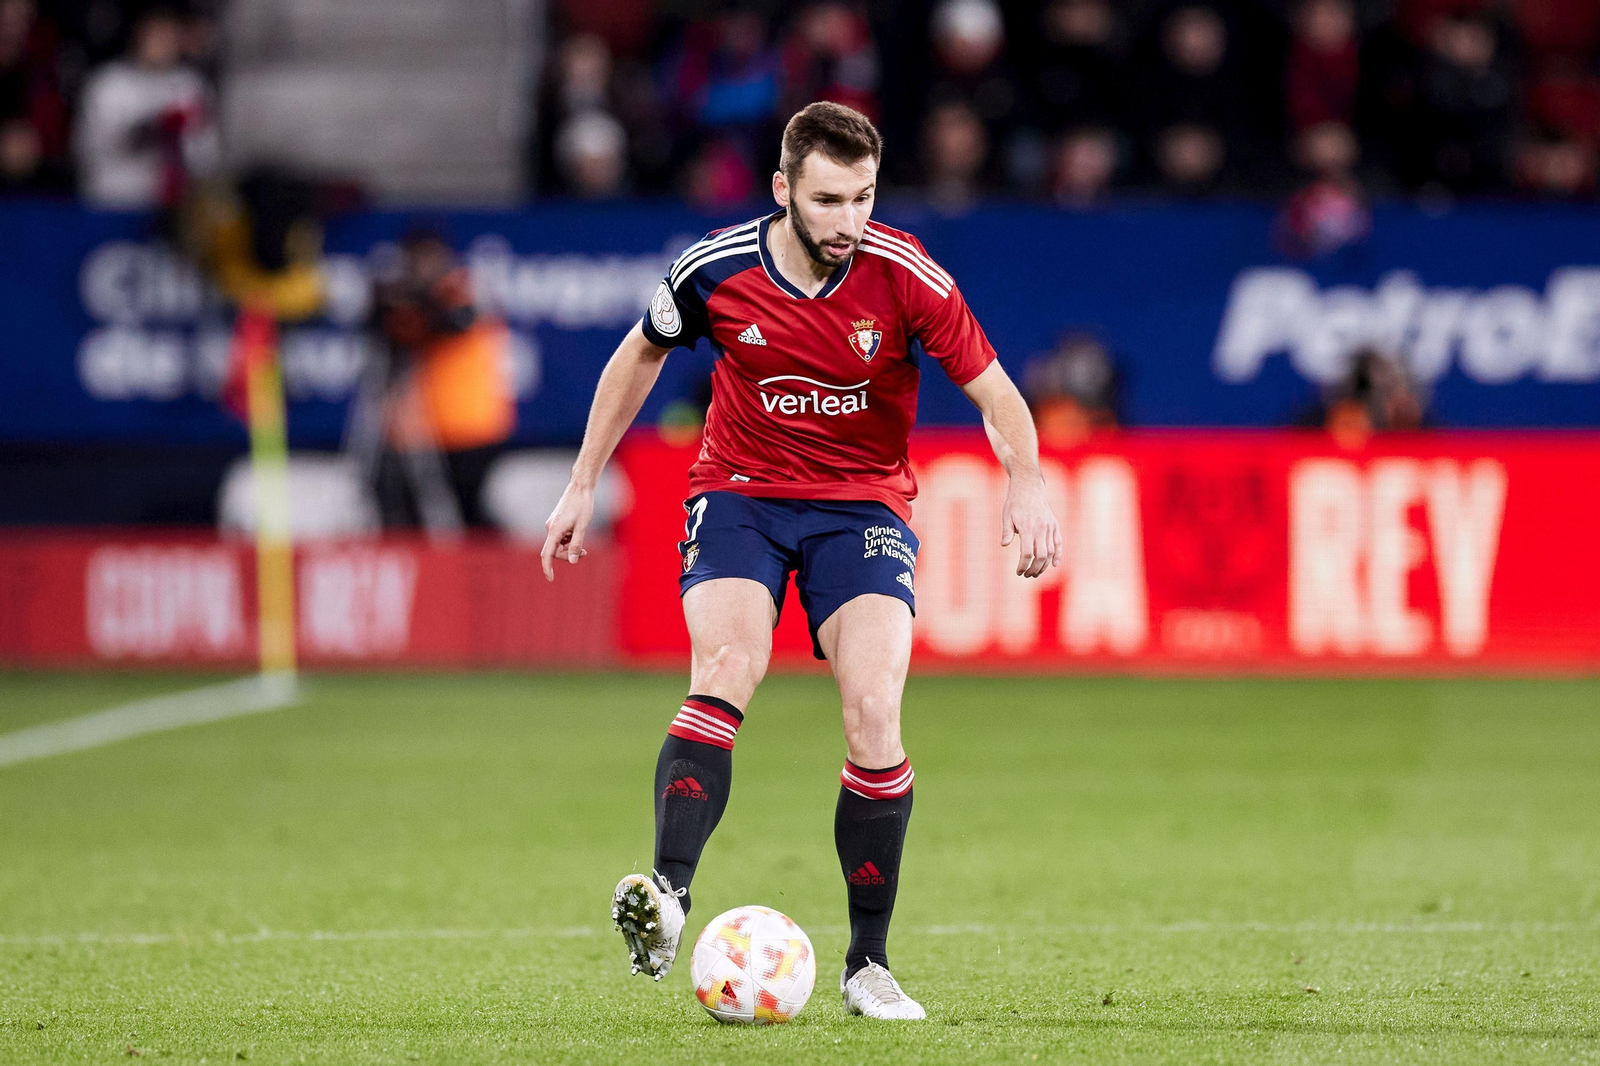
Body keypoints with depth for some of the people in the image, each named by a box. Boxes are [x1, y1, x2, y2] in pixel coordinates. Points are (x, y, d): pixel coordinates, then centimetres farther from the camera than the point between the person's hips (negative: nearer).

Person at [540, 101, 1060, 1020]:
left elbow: (994, 392, -7)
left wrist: (1028, 486, -26)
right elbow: (640, 356, 9)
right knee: (725, 672, -27)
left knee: (873, 713, -17)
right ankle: (668, 895, -41)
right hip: (741, 495, 0)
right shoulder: (717, 270, -11)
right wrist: (584, 486, 11)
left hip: (865, 505, 0)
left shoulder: (907, 276, -15)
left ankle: (868, 964, -6)